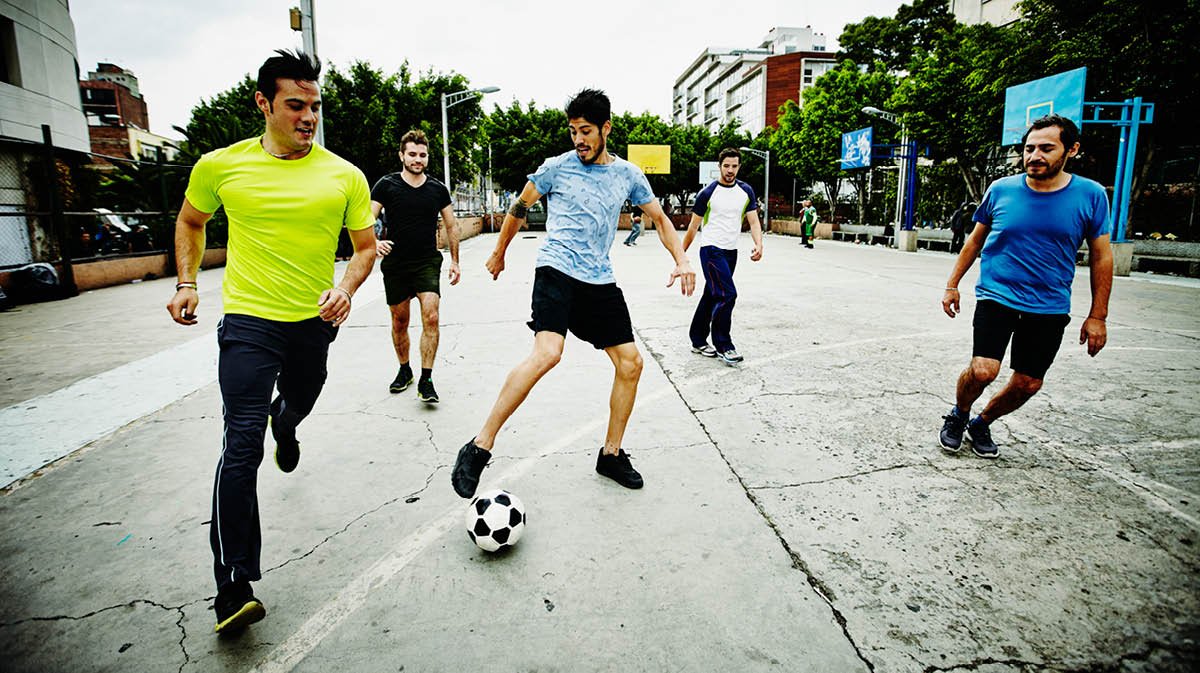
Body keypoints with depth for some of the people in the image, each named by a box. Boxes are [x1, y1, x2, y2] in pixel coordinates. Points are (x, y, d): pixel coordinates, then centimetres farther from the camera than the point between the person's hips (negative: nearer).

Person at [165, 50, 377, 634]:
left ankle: (284, 427, 68)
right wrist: (186, 284, 6)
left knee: (298, 404, 27)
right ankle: (233, 586, -1)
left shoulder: (344, 176, -3)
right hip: (249, 321, -2)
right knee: (242, 449, -9)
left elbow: (365, 246, 4)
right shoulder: (221, 165, -3)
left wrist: (346, 288, -14)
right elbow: (190, 221, 16)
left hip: (315, 322, 3)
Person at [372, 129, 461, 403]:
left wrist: (455, 261, 11)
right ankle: (404, 370, 31)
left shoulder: (438, 189, 6)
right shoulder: (387, 185, 0)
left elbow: (451, 226, 14)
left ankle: (426, 380, -11)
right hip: (395, 264, 0)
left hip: (428, 262, 0)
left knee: (431, 318, -16)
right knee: (399, 322, 9)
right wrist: (375, 241, -26)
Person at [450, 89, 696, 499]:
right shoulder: (557, 167, 1)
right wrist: (499, 253, 20)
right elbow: (520, 208, 13)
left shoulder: (628, 175, 10)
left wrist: (681, 259, 3)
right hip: (557, 270, -5)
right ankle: (478, 449, -19)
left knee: (631, 364, 3)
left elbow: (659, 218, 18)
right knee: (547, 354, -28)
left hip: (600, 281, 5)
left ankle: (611, 455, 20)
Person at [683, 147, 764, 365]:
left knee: (711, 296, 12)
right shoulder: (708, 193, -6)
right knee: (727, 295, -17)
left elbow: (753, 221, 6)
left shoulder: (746, 191, 8)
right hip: (711, 250, -5)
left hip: (731, 251, 6)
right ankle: (722, 346, -7)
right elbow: (693, 227, 0)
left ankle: (698, 341, 23)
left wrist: (758, 244, -13)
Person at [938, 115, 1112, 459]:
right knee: (983, 370, -17)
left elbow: (1102, 257, 4)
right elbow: (975, 240, 12)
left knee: (1027, 384, 4)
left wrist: (1097, 316, 2)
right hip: (996, 296, -1)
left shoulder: (1091, 195, -2)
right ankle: (958, 416, 13)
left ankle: (982, 423, 31)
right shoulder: (1001, 190, -2)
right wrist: (952, 285, 10)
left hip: (1050, 307, 1)